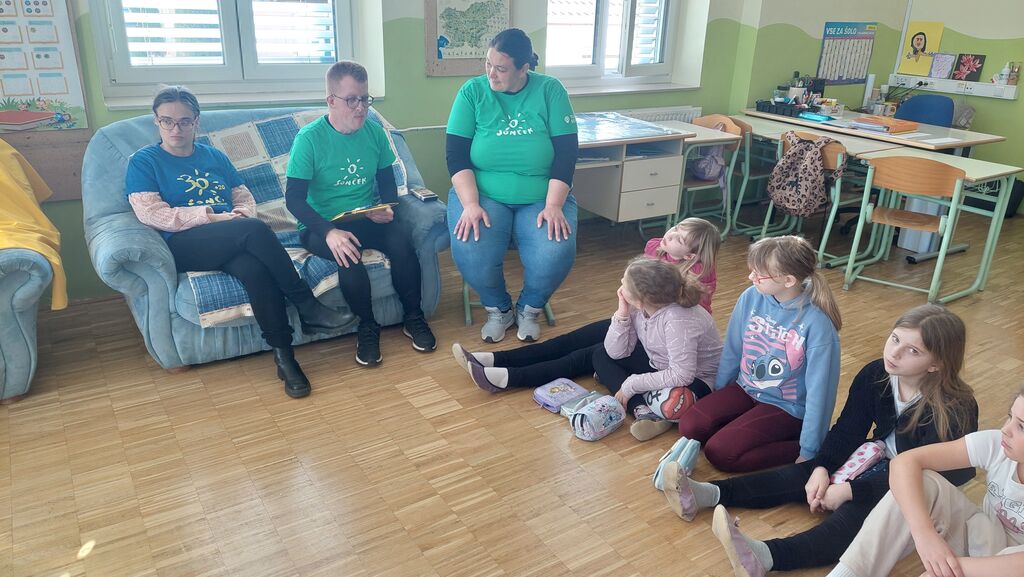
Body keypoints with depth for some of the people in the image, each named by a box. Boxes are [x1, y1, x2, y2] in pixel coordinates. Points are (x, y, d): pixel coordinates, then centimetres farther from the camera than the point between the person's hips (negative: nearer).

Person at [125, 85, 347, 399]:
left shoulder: (214, 156, 24)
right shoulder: (144, 161, 10)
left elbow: (244, 197, 22)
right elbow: (150, 213, -4)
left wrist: (243, 213, -3)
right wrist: (211, 216, -13)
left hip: (234, 242, 4)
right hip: (184, 246, -4)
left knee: (254, 268, -34)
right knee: (255, 229, -33)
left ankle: (283, 355, -32)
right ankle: (307, 306, -26)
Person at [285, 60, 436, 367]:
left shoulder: (374, 131, 4)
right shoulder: (310, 137, -10)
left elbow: (386, 178, 15)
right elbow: (294, 198, -14)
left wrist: (388, 208, -8)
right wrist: (329, 231, -30)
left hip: (367, 220, 4)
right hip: (323, 225, -3)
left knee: (402, 239, -27)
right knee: (348, 255, -35)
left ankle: (413, 317, -6)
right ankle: (367, 326, -10)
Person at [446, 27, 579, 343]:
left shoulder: (550, 90, -2)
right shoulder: (473, 91, -1)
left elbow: (566, 152, -5)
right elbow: (456, 154, -5)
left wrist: (553, 205, -17)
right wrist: (470, 204, -19)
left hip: (542, 197, 0)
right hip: (483, 193, 0)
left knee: (555, 256, -28)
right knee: (471, 254, -29)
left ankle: (529, 309, 7)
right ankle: (498, 310, 4)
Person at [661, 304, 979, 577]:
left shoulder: (955, 409, -26)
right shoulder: (874, 375, -10)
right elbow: (846, 431, -5)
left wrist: (850, 490, -28)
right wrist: (822, 468, -21)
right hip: (877, 465, 7)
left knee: (857, 512, -34)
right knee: (807, 474, -14)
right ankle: (706, 495, -25)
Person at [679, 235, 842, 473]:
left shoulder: (817, 324, -25)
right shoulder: (751, 297, -10)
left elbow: (819, 390, -19)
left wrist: (809, 452, -13)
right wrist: (716, 397, 14)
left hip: (786, 407, -5)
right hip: (744, 389, 5)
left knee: (720, 453, -19)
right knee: (689, 427, -14)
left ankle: (794, 447, -2)